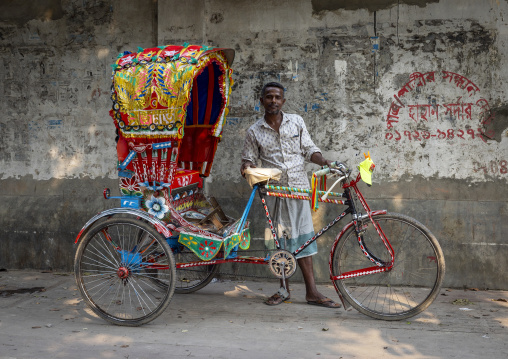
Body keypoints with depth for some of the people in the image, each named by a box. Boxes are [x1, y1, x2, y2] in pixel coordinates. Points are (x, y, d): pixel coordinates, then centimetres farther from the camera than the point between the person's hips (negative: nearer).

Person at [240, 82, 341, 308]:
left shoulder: (296, 122, 7)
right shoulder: (255, 131, 4)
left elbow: (309, 149, 8)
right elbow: (249, 158, 8)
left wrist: (324, 162, -9)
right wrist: (247, 167, -14)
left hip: (298, 187, 0)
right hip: (274, 189, 0)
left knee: (302, 236, 1)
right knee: (280, 238, 5)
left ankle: (312, 291, 4)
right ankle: (284, 289, 18)